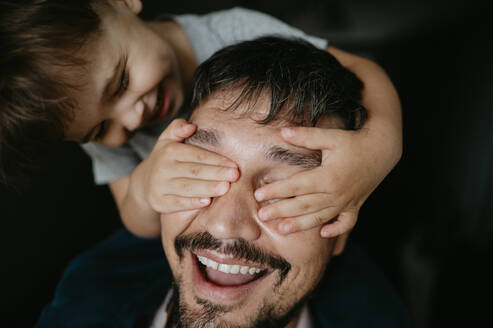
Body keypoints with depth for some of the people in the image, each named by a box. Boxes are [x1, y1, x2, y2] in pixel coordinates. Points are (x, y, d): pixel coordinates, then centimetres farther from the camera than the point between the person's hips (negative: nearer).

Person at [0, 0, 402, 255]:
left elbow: (358, 68, -25)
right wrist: (144, 190, -38)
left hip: (304, 216, 0)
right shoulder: (103, 133, -13)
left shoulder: (239, 35, -25)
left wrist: (380, 143, -49)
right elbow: (144, 227, -12)